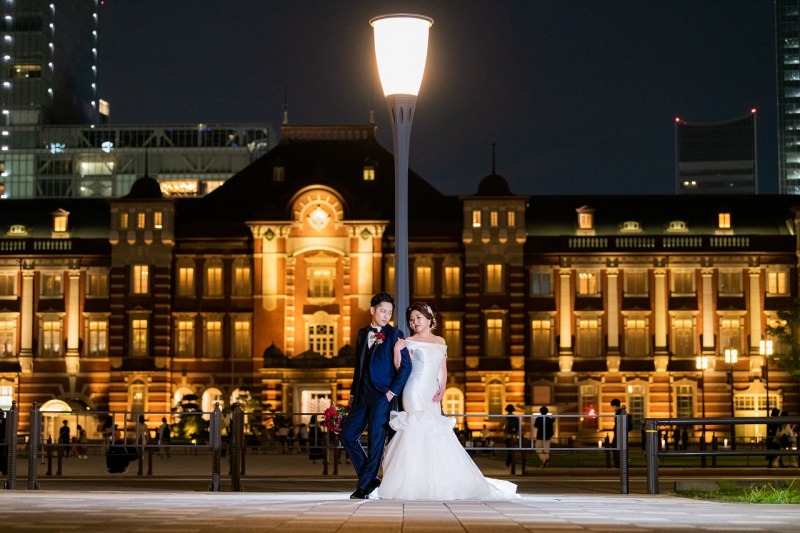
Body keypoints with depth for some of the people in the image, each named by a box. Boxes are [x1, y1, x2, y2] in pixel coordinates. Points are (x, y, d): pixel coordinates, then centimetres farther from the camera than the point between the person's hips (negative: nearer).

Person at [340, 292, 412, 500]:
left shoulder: (394, 334, -3)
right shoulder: (362, 334, 15)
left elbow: (406, 366, -8)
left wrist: (392, 393, -13)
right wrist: (353, 393, 15)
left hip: (383, 396, -7)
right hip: (363, 396, 7)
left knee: (376, 441, -3)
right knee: (347, 435, 4)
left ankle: (364, 486, 5)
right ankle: (370, 479, 13)